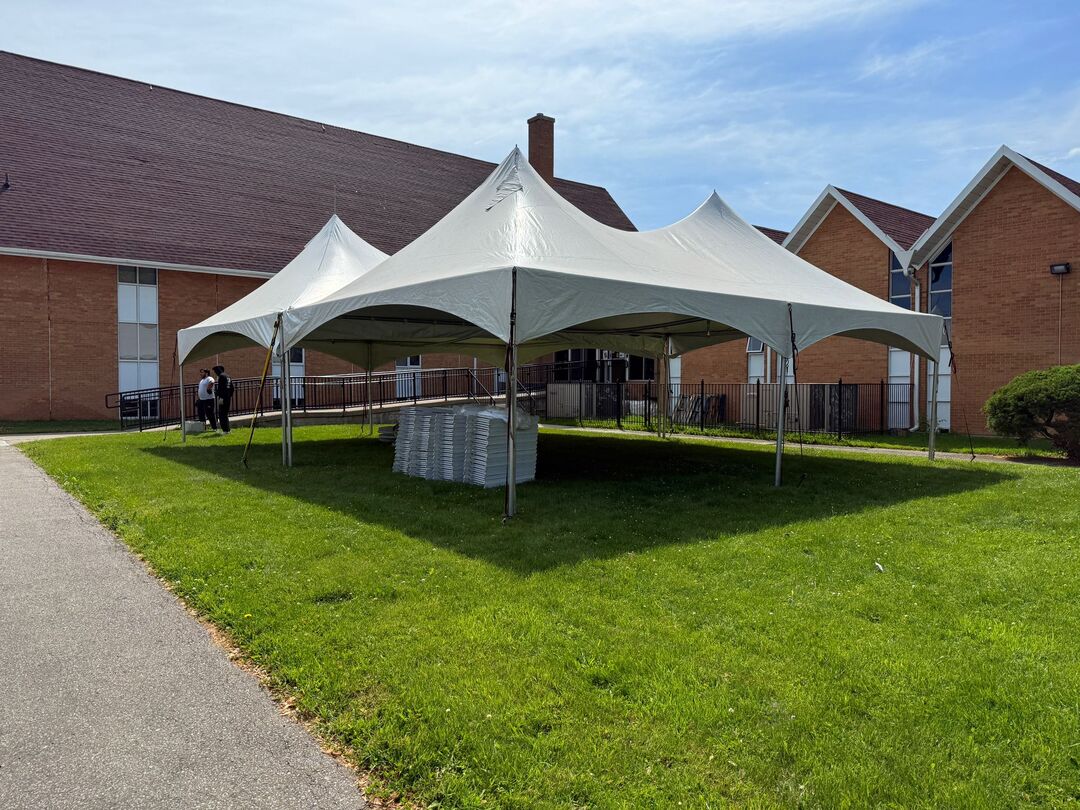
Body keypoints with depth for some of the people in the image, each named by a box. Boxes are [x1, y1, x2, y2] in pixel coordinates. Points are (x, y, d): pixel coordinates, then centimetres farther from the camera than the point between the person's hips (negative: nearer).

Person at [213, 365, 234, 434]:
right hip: (228, 398, 9)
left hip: (223, 398, -9)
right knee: (225, 414, 15)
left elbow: (220, 387, -17)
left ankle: (225, 430, -11)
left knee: (222, 414, -7)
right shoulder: (228, 377, 18)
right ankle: (227, 429, 17)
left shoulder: (221, 376, -9)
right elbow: (232, 388, 20)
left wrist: (220, 397, -21)